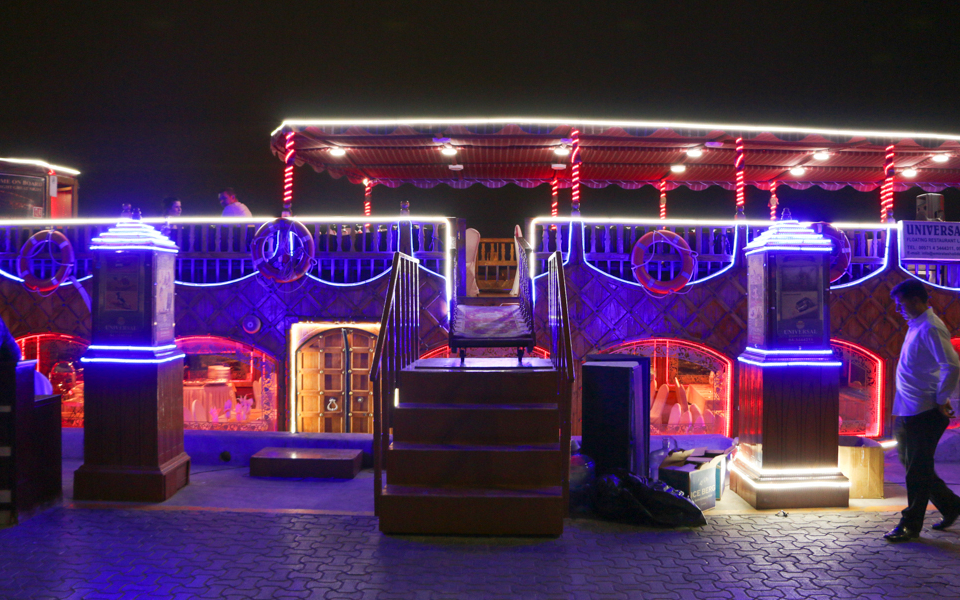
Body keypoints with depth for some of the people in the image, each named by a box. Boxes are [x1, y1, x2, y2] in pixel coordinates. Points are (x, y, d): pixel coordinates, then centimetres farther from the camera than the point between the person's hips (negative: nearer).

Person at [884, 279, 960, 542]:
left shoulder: (930, 328, -16)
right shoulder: (915, 327, 14)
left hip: (925, 413, -10)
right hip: (909, 412, 10)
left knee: (917, 470, 0)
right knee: (912, 464, 17)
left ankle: (910, 525, 9)